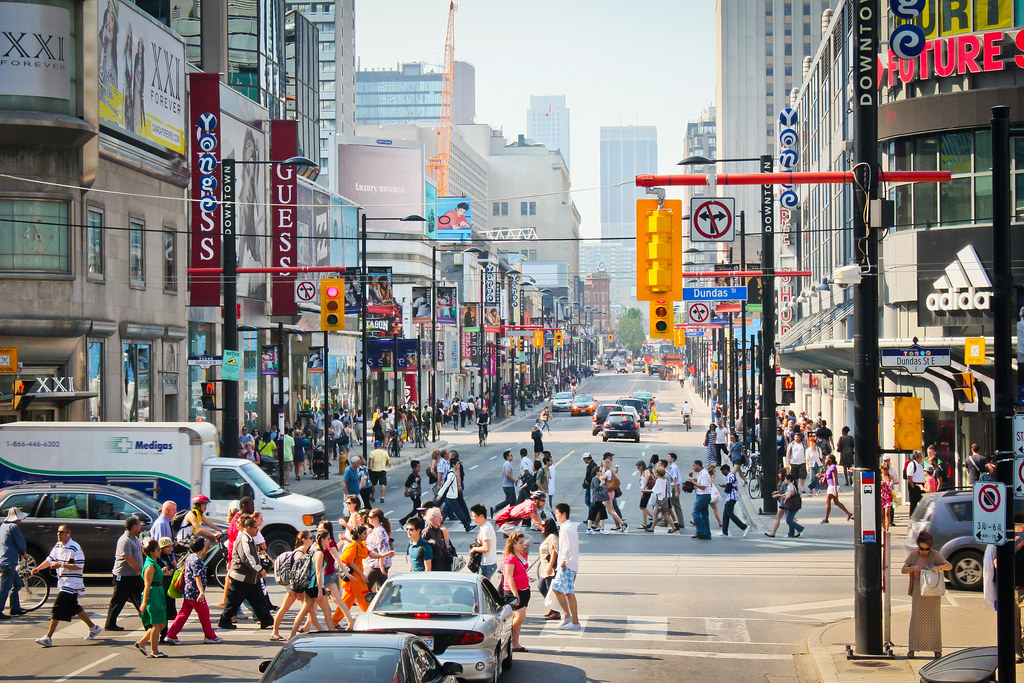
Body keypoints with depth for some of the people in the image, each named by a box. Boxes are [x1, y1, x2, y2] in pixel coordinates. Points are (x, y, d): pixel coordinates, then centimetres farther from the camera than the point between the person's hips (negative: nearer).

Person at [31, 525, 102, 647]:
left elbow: (79, 566, -18)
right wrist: (38, 568, 7)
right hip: (62, 583, 9)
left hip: (71, 584, -9)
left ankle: (48, 638, -14)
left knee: (57, 609, -13)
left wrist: (61, 565, -22)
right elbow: (50, 560, 21)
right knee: (74, 608, 17)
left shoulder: (75, 548, -15)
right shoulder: (57, 546, 11)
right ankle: (93, 628, 32)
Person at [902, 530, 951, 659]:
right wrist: (913, 568, -20)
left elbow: (949, 566, -14)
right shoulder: (913, 555, 2)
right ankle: (912, 648, -2)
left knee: (934, 618, 2)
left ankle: (937, 648, 8)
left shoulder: (935, 555, -5)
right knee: (916, 618, -3)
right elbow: (903, 570, 1)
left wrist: (939, 567, -34)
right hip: (918, 591, 2)